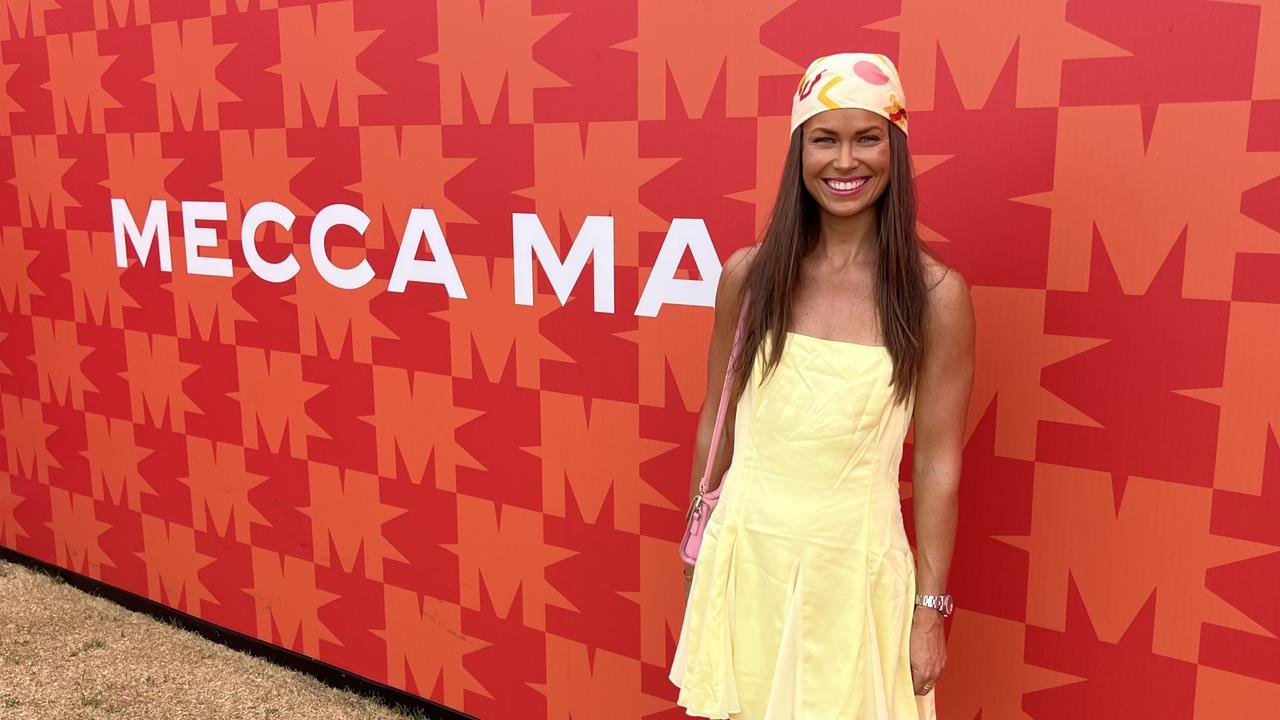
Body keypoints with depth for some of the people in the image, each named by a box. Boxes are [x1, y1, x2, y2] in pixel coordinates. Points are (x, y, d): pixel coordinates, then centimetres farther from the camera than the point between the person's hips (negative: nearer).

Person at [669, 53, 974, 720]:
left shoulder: (936, 294, -9)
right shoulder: (748, 275, -4)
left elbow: (937, 464, -5)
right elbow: (717, 424, 6)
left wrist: (930, 612, -2)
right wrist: (696, 557, 11)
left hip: (855, 562, -2)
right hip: (745, 554, 2)